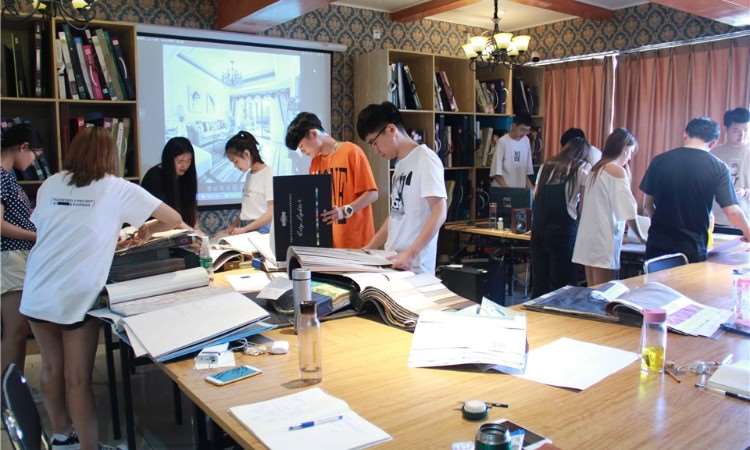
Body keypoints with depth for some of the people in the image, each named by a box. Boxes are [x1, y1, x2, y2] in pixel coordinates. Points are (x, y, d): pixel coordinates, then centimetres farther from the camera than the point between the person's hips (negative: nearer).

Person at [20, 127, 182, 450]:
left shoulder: (50, 185, 10)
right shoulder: (118, 189, -1)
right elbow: (174, 220, 0)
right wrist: (149, 229, 20)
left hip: (37, 294, 5)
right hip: (76, 298, -5)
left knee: (51, 368, 20)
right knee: (78, 380, 3)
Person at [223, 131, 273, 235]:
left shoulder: (268, 174, -9)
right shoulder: (249, 175, 13)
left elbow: (272, 213, -14)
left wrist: (244, 229, -14)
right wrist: (234, 225, 5)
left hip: (260, 229, -7)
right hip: (245, 228, 7)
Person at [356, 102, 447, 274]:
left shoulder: (425, 159, -11)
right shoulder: (400, 164, 13)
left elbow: (439, 212, -19)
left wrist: (411, 253, -27)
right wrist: (369, 248, 14)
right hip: (394, 263, 7)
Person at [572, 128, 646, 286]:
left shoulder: (596, 169, 16)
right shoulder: (618, 171, -9)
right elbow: (628, 209, -11)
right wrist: (640, 236, 1)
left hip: (589, 239, 8)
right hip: (604, 240, -8)